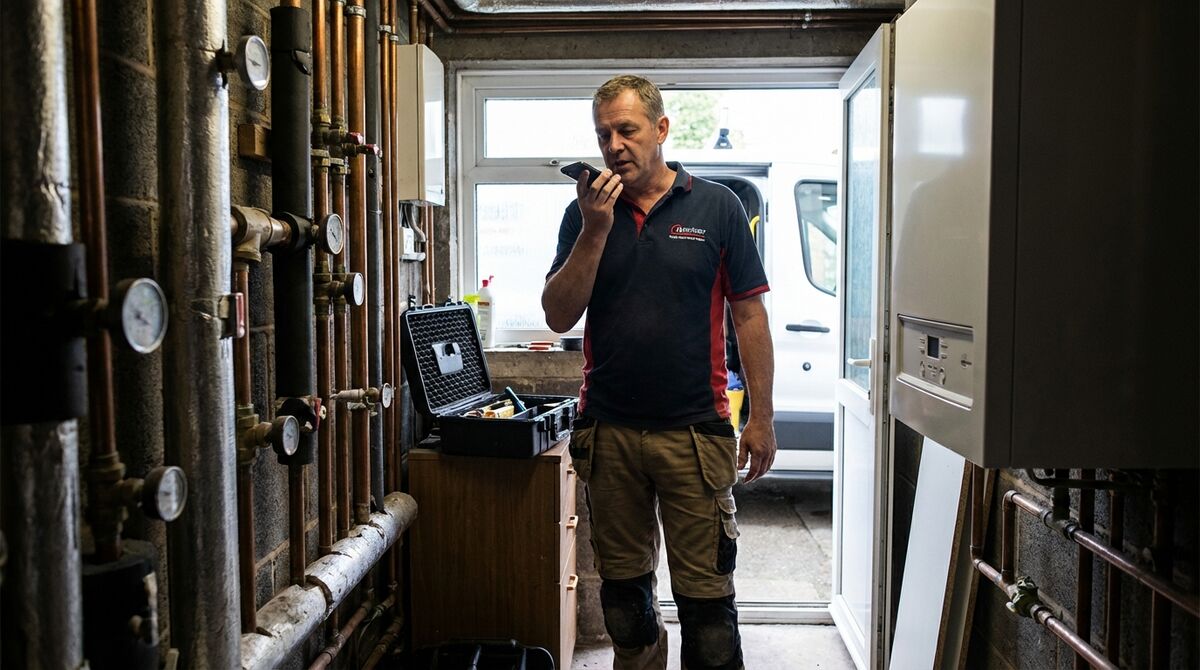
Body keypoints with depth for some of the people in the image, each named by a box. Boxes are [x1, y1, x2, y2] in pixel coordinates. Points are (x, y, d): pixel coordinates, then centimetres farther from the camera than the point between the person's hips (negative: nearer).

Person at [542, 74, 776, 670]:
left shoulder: (717, 206, 1)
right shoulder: (584, 213, 6)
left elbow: (749, 316, 2)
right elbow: (559, 317, -1)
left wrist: (761, 418, -2)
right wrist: (595, 231, -12)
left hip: (695, 430, -2)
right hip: (607, 431, 3)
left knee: (704, 590, 2)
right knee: (622, 584, 15)